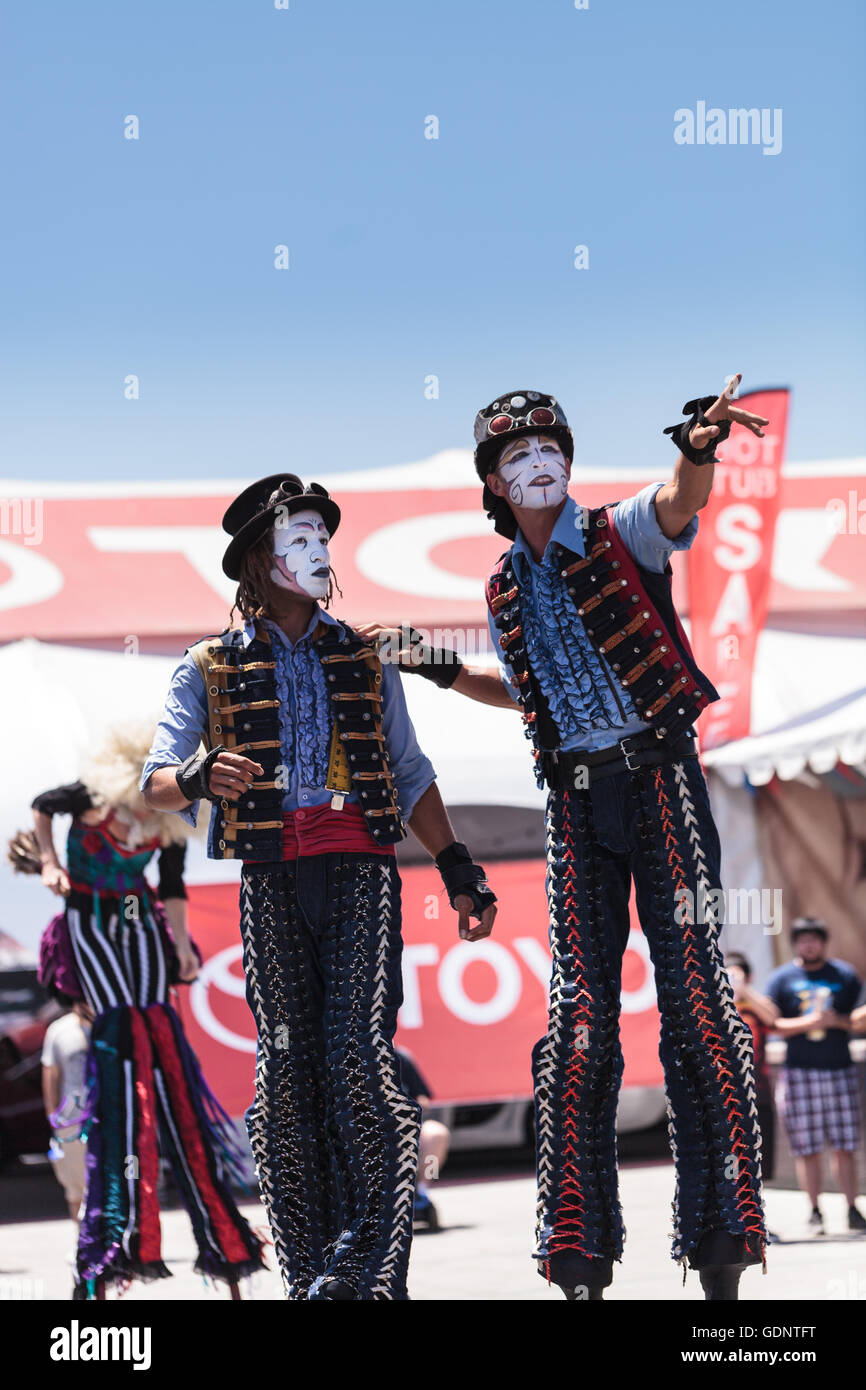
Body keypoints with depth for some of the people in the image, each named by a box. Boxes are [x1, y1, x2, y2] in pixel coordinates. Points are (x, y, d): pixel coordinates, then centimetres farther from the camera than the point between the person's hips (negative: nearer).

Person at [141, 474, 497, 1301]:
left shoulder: (362, 662, 19)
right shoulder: (210, 668, 11)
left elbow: (410, 777, 22)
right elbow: (156, 783, 4)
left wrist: (457, 869, 13)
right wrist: (200, 779, -19)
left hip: (360, 871, 0)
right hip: (270, 882, 0)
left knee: (358, 1054, -14)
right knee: (286, 1064, -3)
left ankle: (370, 1268, -14)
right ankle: (312, 1268, 0)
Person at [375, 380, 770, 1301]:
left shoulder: (621, 536, 1)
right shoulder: (504, 590, 14)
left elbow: (679, 502, -23)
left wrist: (699, 448, -44)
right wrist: (444, 672, 18)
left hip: (661, 782, -4)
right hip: (575, 801, 4)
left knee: (694, 996, -8)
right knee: (578, 1017, -2)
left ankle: (721, 1250, -5)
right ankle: (581, 1260, -1)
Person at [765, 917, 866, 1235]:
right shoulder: (781, 978, 4)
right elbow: (772, 1023, -3)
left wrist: (836, 1020, -12)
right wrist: (808, 1022, -16)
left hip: (840, 1070, 1)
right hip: (799, 1071, -1)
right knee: (807, 1149, -2)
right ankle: (815, 1213, 5)